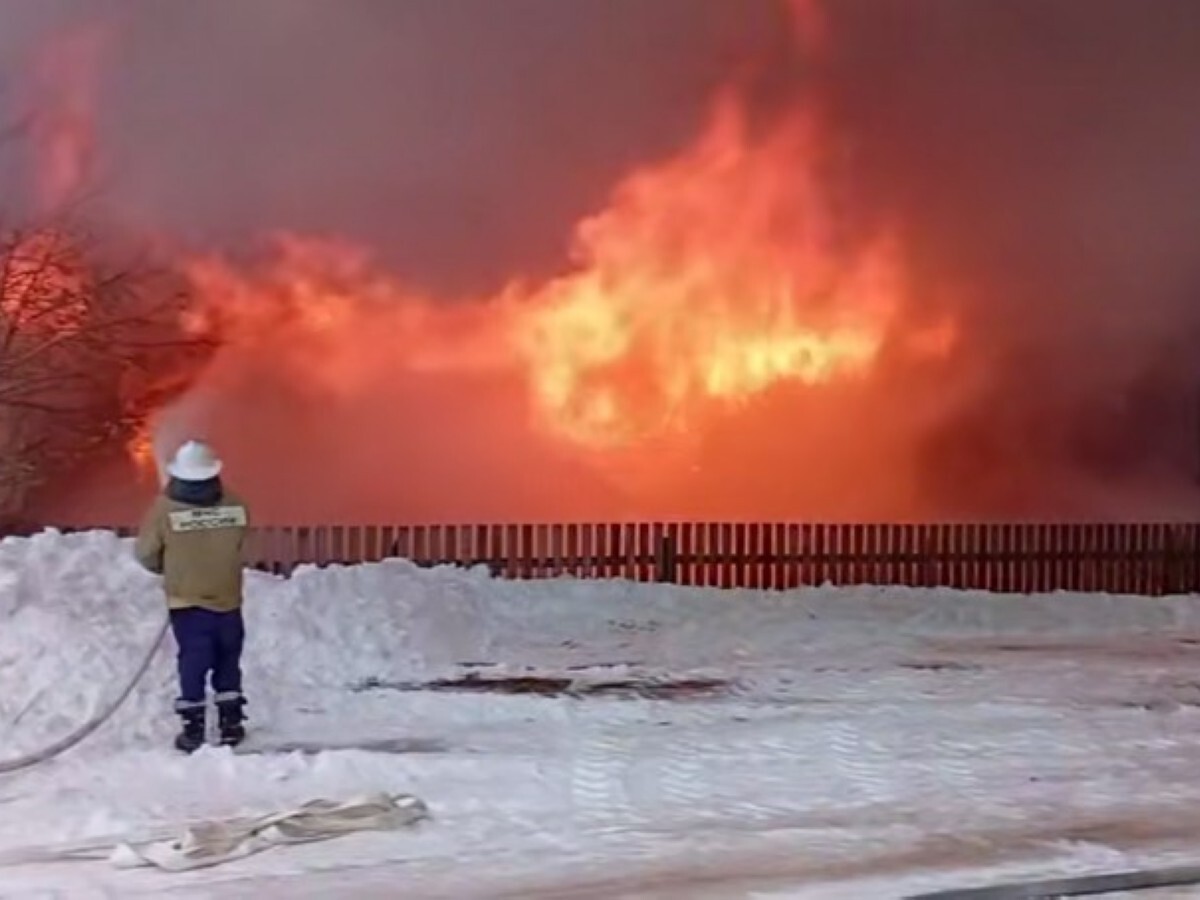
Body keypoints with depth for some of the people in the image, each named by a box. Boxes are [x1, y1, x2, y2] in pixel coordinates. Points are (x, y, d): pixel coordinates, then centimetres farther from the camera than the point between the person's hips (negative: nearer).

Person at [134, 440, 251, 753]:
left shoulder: (164, 508, -13)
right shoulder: (236, 506, -7)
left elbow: (145, 553, -4)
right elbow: (239, 546, 3)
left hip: (186, 600, -2)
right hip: (227, 600, 2)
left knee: (193, 663, 6)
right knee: (228, 662, 15)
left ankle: (193, 729, 6)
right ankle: (231, 723, 21)